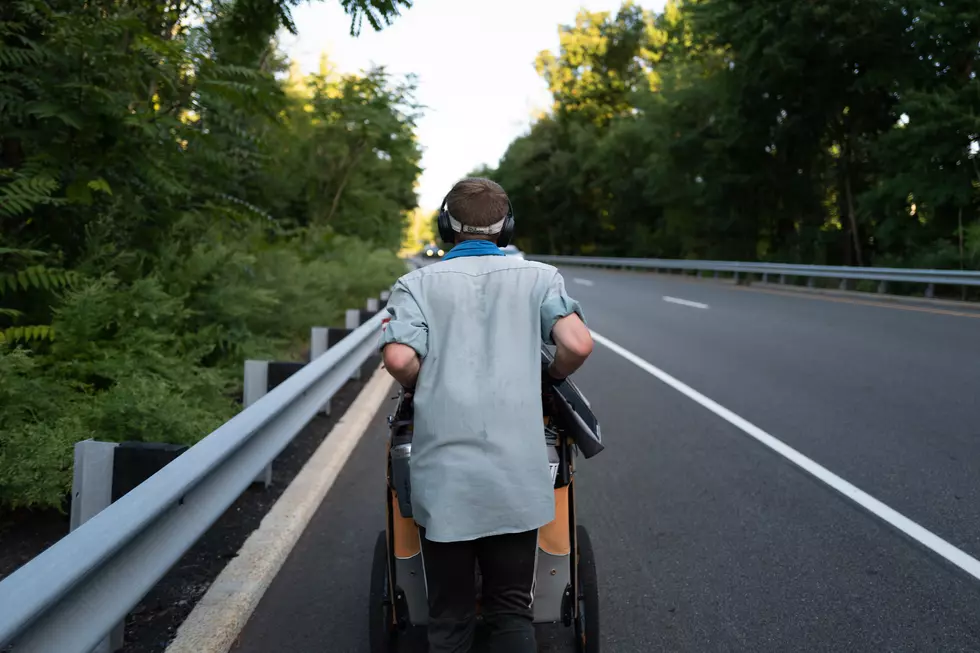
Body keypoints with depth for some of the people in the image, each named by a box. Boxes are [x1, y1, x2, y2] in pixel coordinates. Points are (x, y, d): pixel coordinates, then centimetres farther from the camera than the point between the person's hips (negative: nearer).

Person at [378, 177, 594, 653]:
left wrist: (422, 388, 11)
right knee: (513, 613, 14)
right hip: (517, 478, 1)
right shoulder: (539, 277, 6)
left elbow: (399, 359, -11)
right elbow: (578, 345, -6)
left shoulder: (417, 284, 3)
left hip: (442, 478, 0)